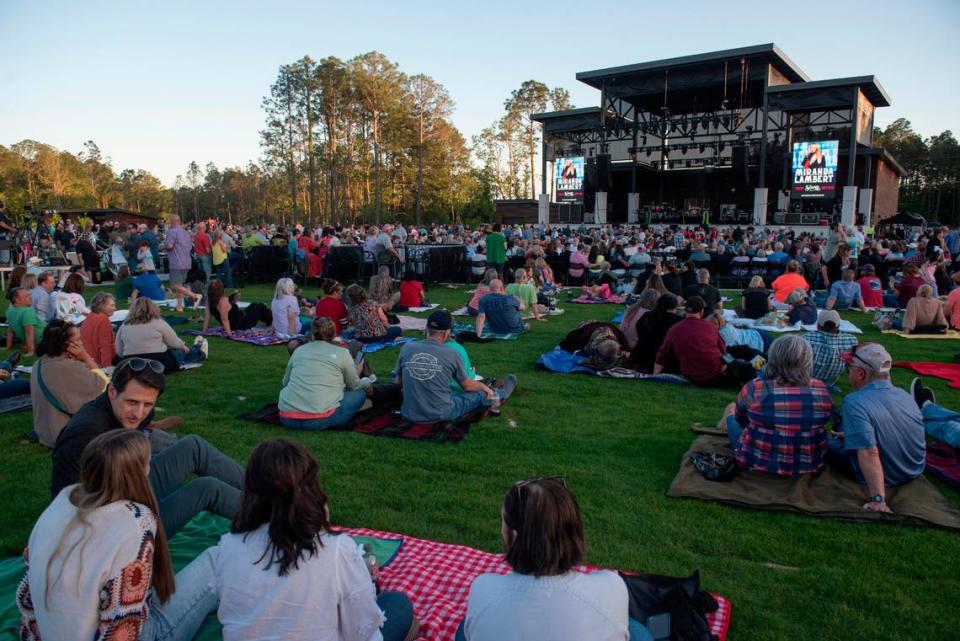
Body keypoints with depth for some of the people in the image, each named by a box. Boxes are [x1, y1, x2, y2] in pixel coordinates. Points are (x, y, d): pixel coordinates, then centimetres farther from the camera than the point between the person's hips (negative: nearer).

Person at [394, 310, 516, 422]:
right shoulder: (451, 354, -11)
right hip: (441, 415, -3)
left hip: (410, 415, 3)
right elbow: (468, 386, 4)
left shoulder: (406, 349, -6)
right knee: (478, 394, 24)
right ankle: (499, 396, 53)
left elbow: (398, 383, 7)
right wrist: (484, 387, 26)